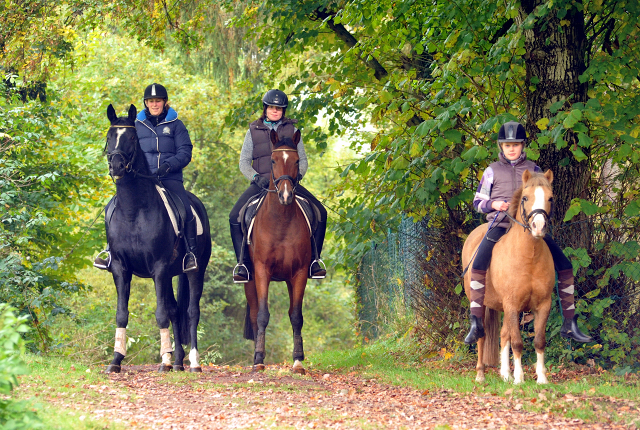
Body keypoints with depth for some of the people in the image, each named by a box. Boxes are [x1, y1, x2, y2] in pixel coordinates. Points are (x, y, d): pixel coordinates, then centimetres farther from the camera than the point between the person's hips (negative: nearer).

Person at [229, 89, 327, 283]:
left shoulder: (292, 130, 12)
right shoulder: (254, 131, 10)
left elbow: (303, 160, 13)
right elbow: (244, 162, 8)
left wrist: (298, 175, -8)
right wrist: (256, 177, -11)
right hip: (261, 184, -1)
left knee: (320, 212, -17)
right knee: (235, 217, -22)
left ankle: (314, 260, -6)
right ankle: (243, 264, -15)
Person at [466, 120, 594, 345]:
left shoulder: (533, 170, 13)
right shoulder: (493, 171, 10)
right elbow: (478, 202, 14)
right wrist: (493, 204, -8)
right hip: (500, 224, -2)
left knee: (565, 266, -9)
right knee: (478, 266, -25)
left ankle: (569, 324, -3)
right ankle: (476, 323, -19)